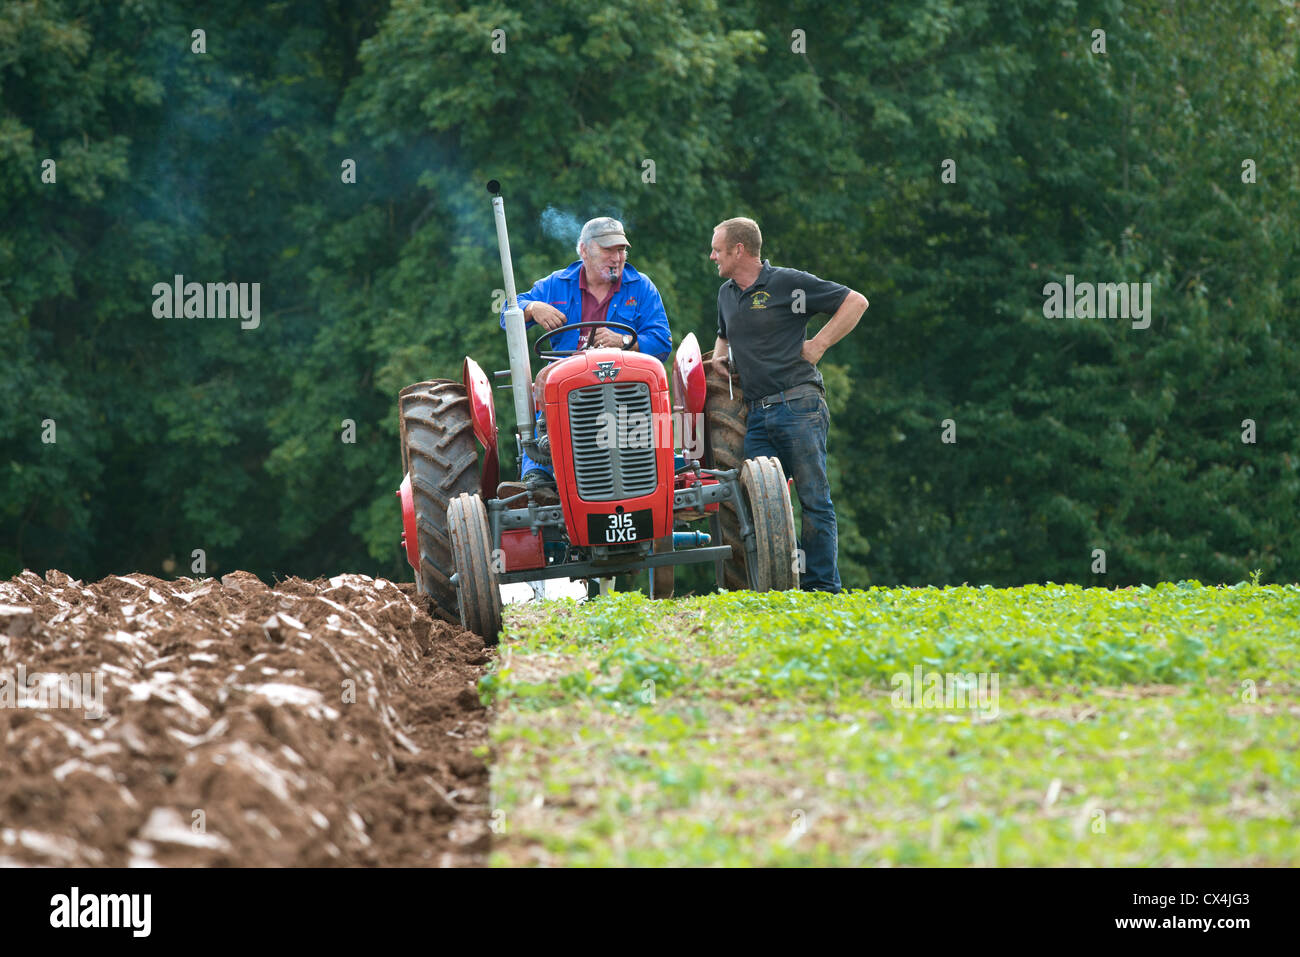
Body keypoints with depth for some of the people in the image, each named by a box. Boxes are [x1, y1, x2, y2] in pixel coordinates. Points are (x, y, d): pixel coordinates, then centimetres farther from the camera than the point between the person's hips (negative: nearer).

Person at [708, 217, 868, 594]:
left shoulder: (789, 283, -3)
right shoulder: (726, 294, 18)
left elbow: (855, 302, -1)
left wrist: (819, 344, -5)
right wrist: (719, 354, 16)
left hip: (798, 405, -7)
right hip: (757, 415, 7)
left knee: (814, 499, -6)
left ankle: (822, 586, -5)